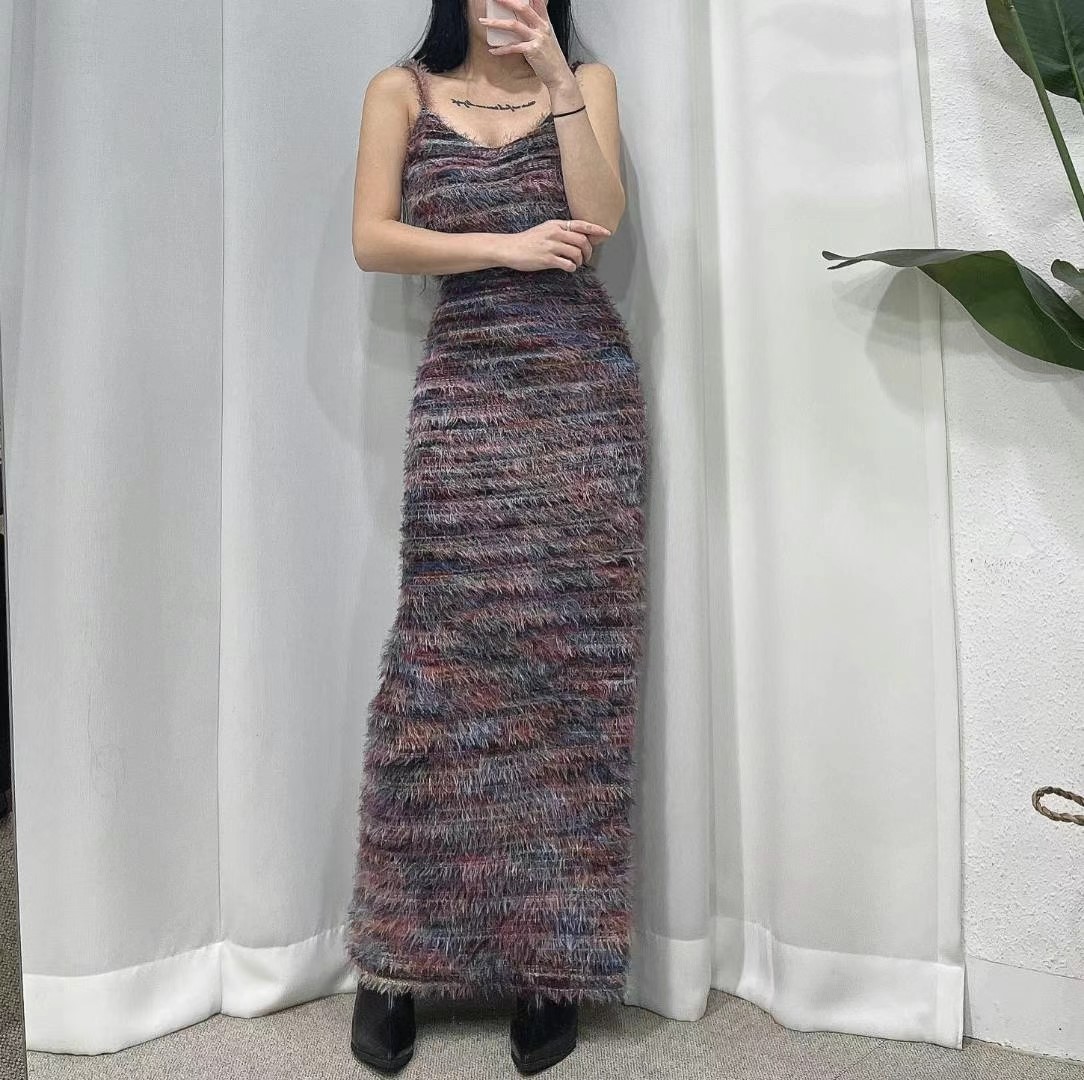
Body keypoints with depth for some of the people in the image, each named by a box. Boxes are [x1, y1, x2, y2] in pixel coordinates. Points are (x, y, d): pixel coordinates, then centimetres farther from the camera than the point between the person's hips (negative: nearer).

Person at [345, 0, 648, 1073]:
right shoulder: (403, 90, 16)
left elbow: (600, 218, 0)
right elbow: (371, 238, 2)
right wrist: (506, 248, -5)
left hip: (584, 388, 1)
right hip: (463, 392, 0)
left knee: (573, 663, -4)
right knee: (442, 666, -6)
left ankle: (552, 964, 7)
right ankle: (395, 960, 8)